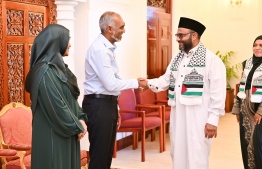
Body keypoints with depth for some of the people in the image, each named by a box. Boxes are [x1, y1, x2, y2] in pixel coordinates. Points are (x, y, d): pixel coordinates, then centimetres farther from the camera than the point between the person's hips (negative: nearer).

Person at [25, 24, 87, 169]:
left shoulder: (58, 66, 11)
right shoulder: (46, 71, -19)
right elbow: (56, 106, -22)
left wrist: (80, 119, -1)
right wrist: (77, 127, -12)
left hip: (67, 131, 9)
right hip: (53, 134, -9)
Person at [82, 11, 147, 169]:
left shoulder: (107, 48, 13)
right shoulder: (100, 49, -17)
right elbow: (111, 84, -21)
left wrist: (115, 109, 18)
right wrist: (136, 83, -9)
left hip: (107, 103, 10)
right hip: (98, 105, -10)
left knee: (107, 154, 15)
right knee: (99, 155, -2)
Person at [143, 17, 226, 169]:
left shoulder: (211, 59, -8)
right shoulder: (176, 59, 15)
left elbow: (218, 92, -11)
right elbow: (166, 80, 12)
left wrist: (213, 119, -14)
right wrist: (148, 83, -6)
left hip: (198, 118, -7)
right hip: (177, 116, 7)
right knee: (178, 155, 15)